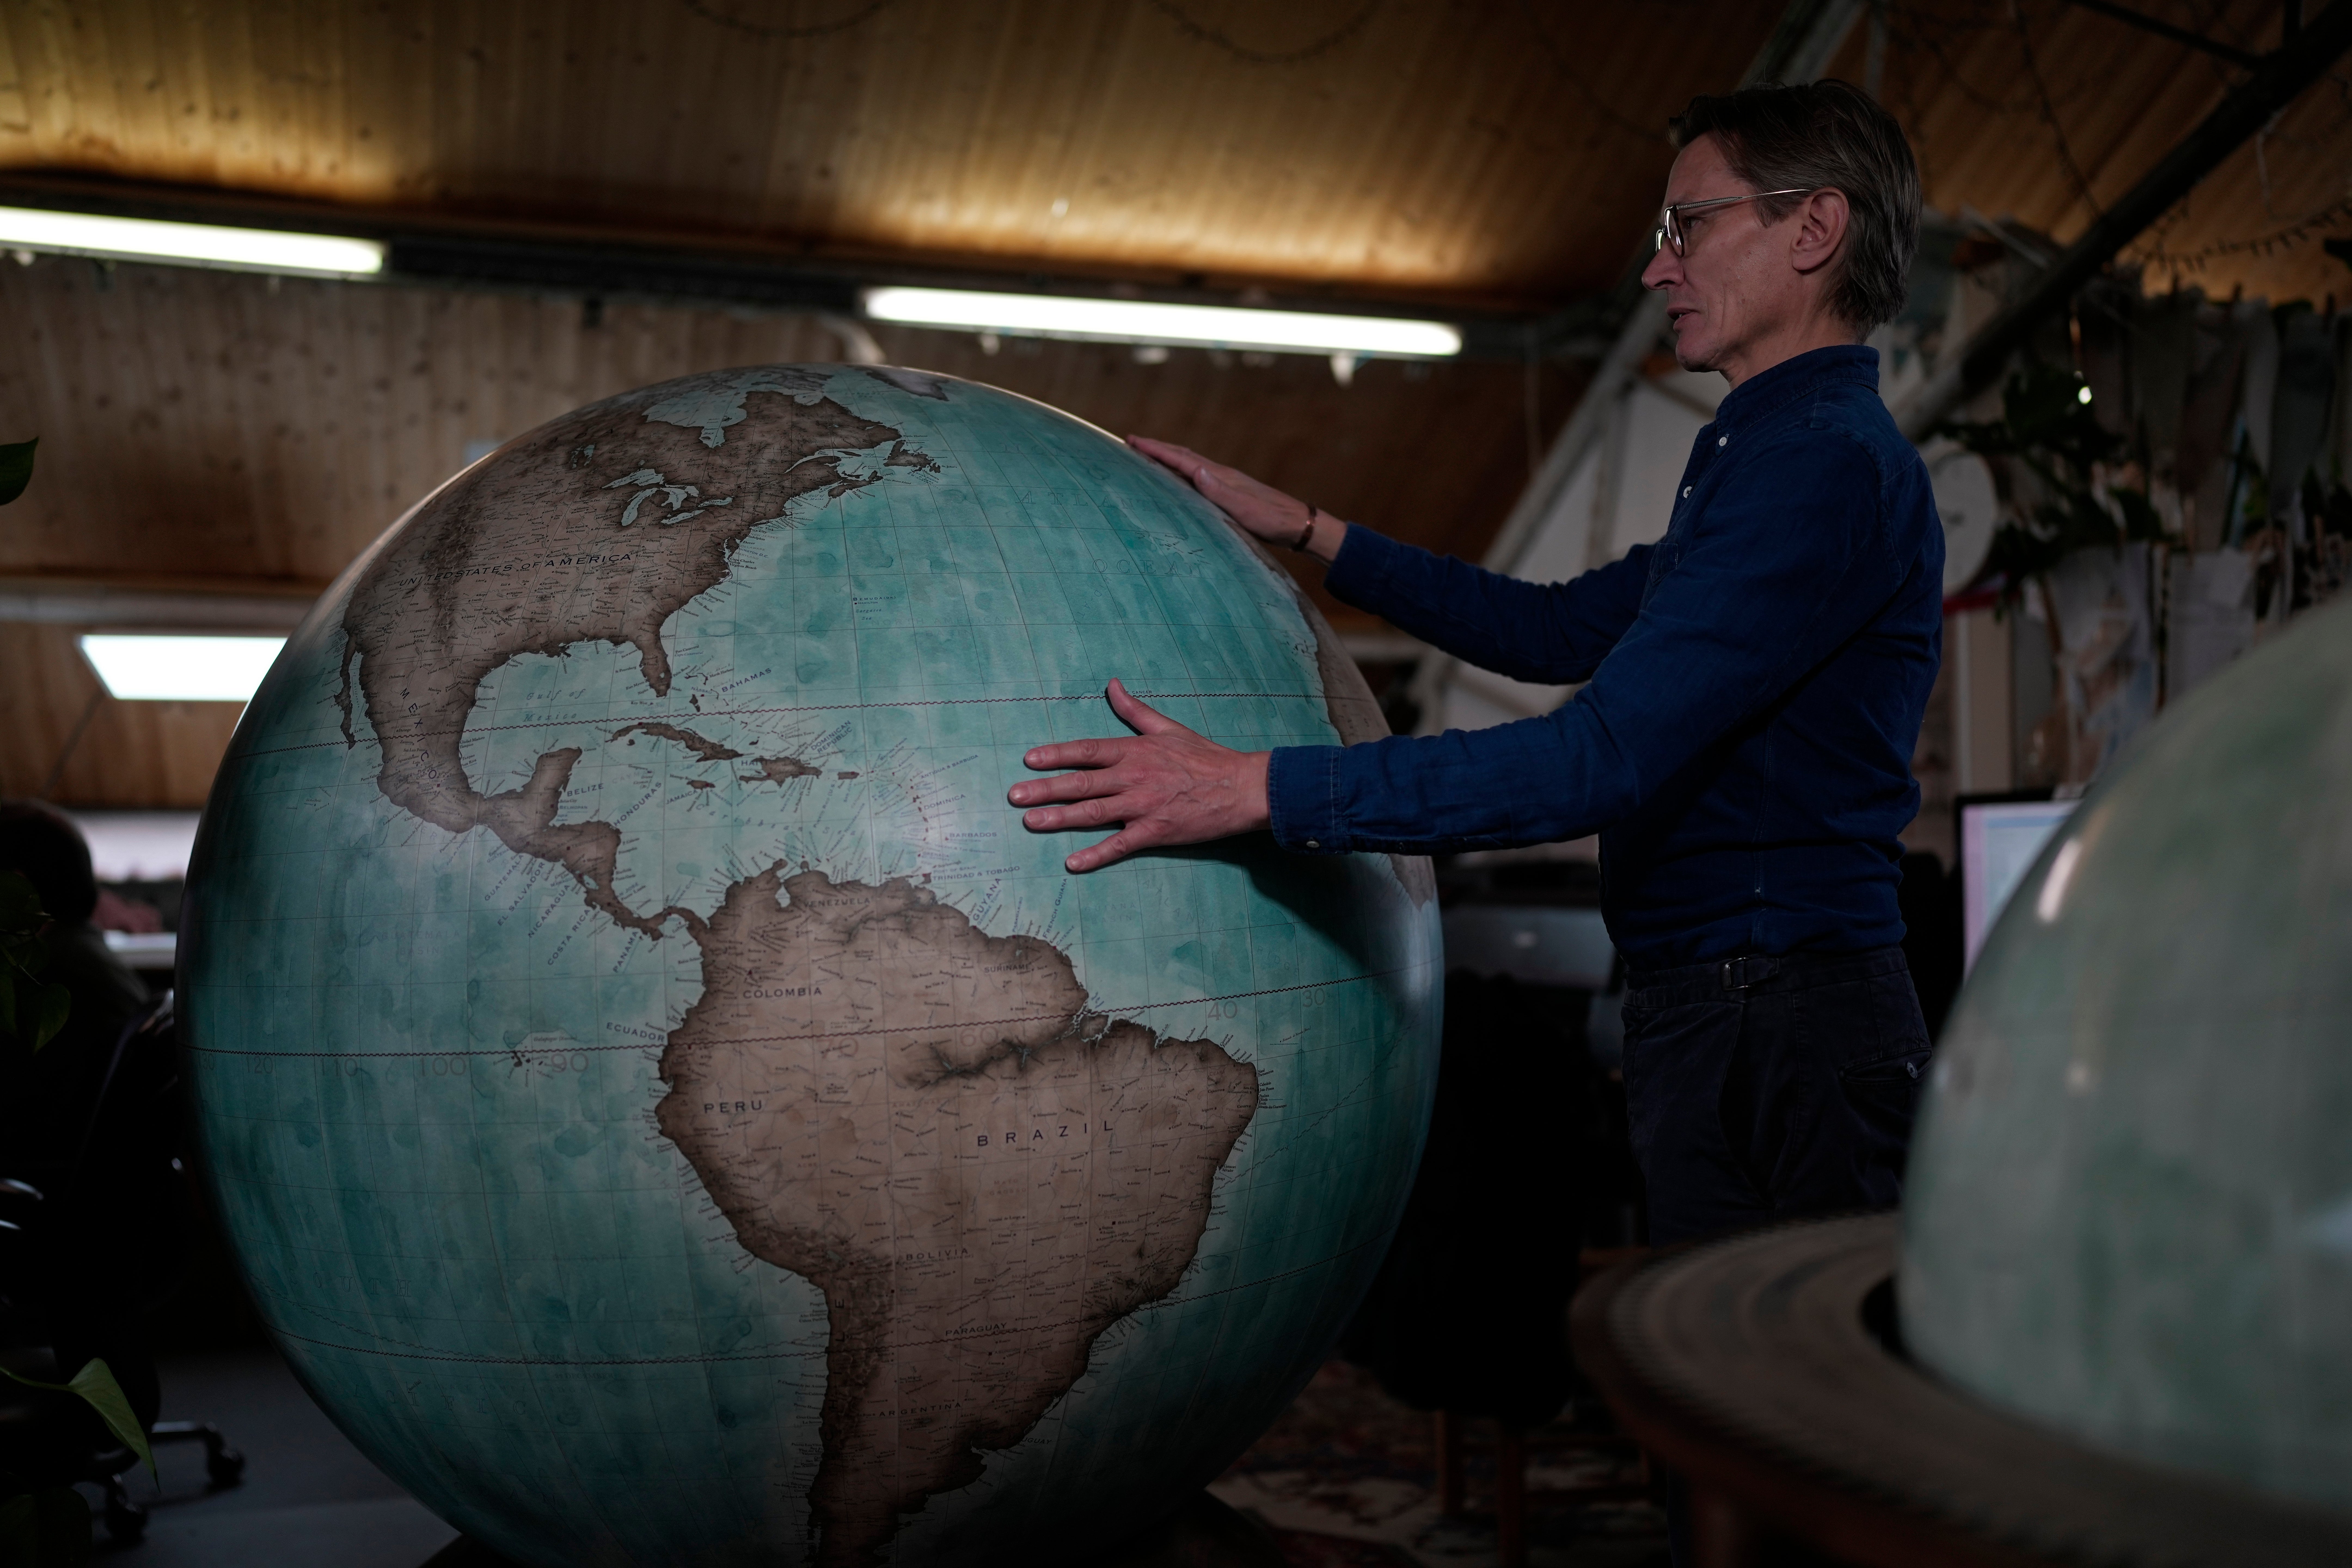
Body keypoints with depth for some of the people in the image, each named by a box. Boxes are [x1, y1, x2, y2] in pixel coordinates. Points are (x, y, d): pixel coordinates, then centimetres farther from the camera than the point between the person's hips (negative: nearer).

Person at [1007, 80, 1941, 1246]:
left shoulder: (1827, 461, -15)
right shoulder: (1769, 453, 21)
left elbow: (1601, 760, -24)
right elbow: (1562, 630, 25)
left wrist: (1260, 788, -24)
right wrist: (1304, 531, 21)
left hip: (1783, 1034, -10)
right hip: (1712, 1013, 10)